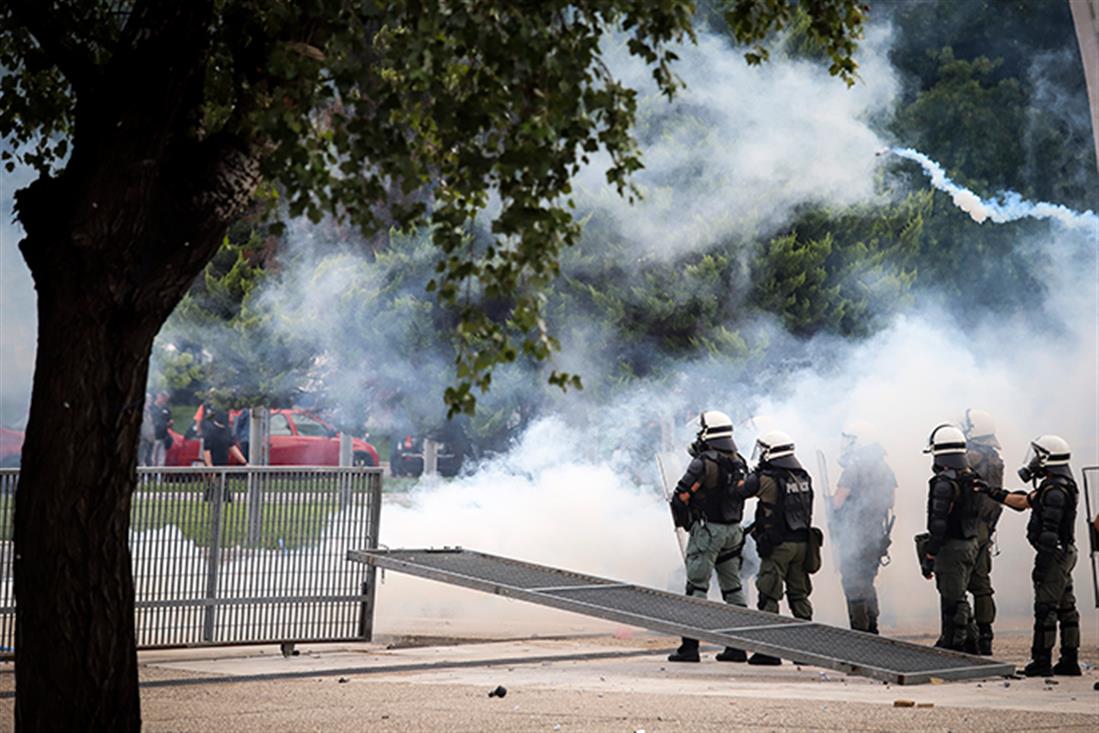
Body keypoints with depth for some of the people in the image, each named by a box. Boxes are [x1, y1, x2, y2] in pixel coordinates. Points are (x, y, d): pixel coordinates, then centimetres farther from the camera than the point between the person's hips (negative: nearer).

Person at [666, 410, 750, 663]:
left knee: (697, 586, -4)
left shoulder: (704, 463, -16)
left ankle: (690, 646, -5)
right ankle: (738, 645, 12)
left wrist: (682, 519, 2)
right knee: (733, 588, 11)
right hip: (733, 529, 7)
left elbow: (681, 496, -15)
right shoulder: (738, 463, 8)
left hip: (707, 529, -7)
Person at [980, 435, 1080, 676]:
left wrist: (1042, 564, -23)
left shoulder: (1055, 492, -20)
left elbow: (1050, 533, -23)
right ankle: (1070, 661, 15)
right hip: (1065, 554, 11)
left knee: (1046, 608, -7)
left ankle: (1042, 662, -4)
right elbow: (1024, 501, 23)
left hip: (1054, 555, -11)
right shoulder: (1050, 487, 13)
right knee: (1065, 607, 11)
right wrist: (993, 492, 24)